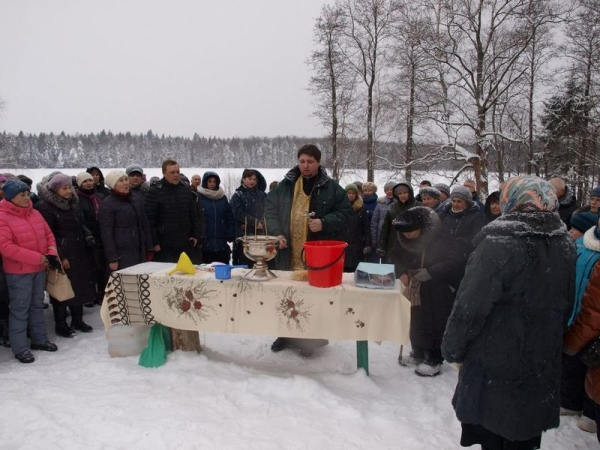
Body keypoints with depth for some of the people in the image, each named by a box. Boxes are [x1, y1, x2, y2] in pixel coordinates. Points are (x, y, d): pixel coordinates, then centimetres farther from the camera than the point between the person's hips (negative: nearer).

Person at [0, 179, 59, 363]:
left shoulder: (35, 213, 6)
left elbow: (48, 234, 13)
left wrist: (51, 253, -6)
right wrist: (36, 257, -24)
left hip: (40, 268, 7)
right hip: (18, 272, -7)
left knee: (37, 305, 17)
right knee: (20, 309, 1)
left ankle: (39, 339, 30)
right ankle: (20, 348, 12)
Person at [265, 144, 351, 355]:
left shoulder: (331, 187, -1)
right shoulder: (285, 184, 6)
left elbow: (345, 212, 1)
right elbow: (270, 208, 7)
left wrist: (324, 223, -15)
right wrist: (276, 233, -7)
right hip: (288, 253, 3)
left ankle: (312, 337, 23)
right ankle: (286, 334, 34)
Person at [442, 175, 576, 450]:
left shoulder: (499, 242, -20)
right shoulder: (565, 244, 2)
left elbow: (470, 306, -22)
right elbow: (566, 306, 12)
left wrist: (453, 349, -10)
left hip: (495, 364, -6)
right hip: (542, 365, 6)